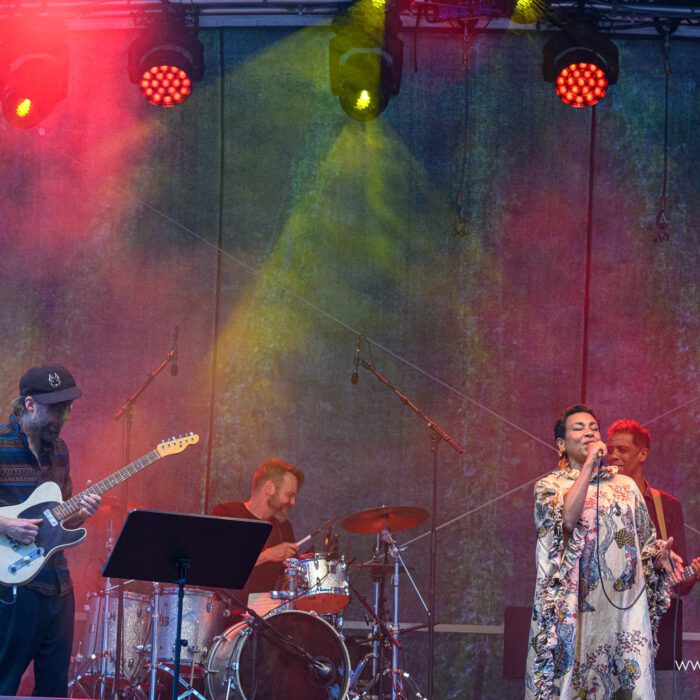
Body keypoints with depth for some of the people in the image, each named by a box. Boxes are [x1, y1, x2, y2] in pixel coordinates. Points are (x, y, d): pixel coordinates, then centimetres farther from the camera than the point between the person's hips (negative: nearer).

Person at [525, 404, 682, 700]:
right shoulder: (549, 485, 5)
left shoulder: (625, 485, 16)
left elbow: (644, 541, 16)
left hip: (625, 606, 3)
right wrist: (589, 464, -13)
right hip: (576, 606, -3)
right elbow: (567, 520, -16)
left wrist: (659, 554, -7)